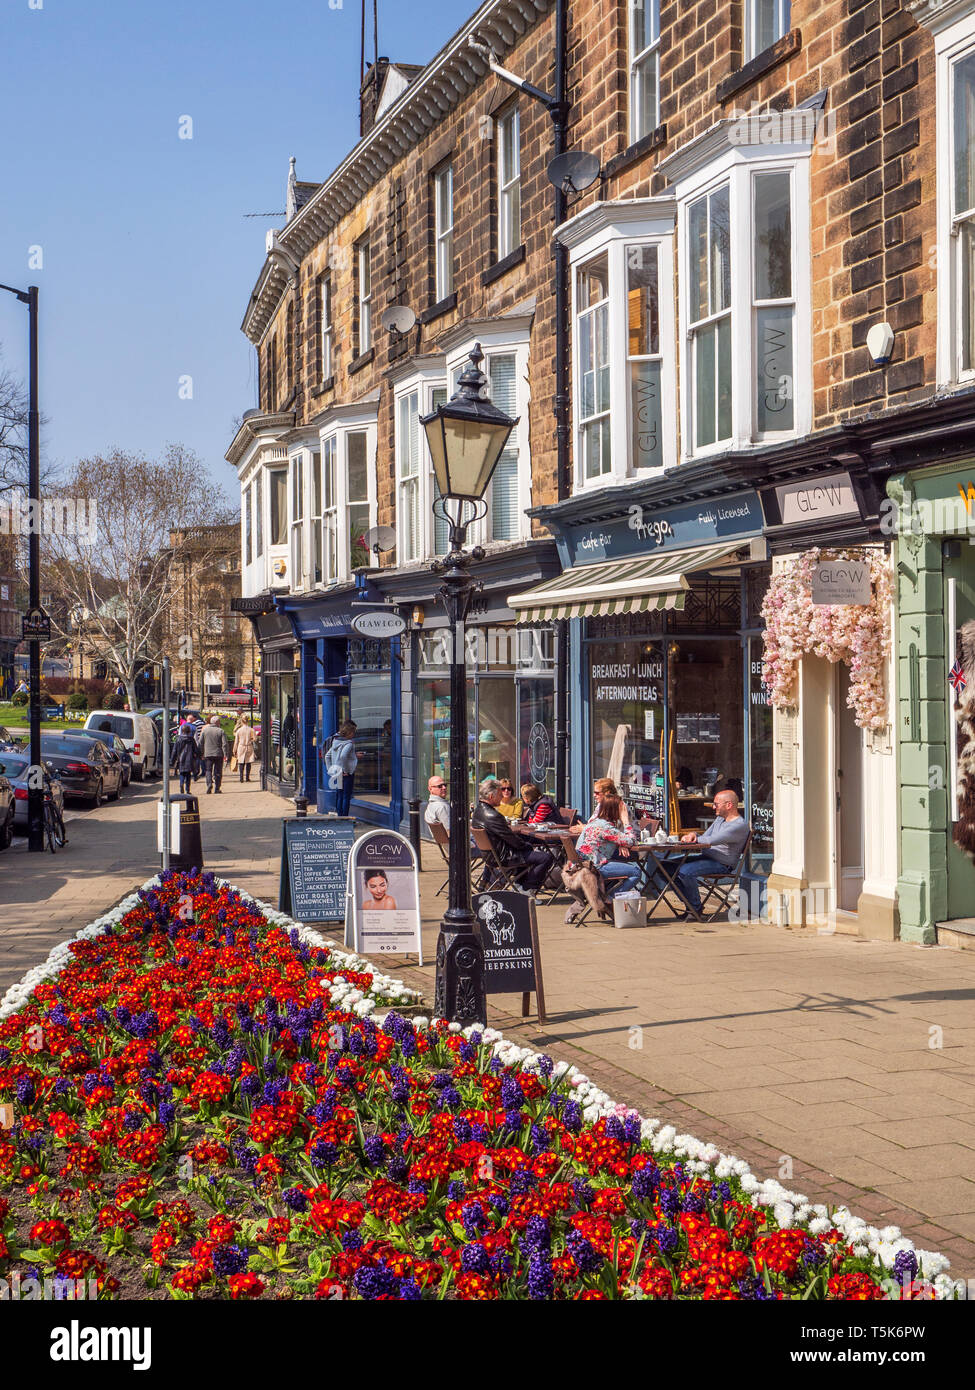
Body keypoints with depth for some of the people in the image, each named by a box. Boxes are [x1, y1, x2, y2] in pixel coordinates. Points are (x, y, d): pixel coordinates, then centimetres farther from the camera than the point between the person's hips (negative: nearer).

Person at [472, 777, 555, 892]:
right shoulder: (492, 816, -28)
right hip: (502, 857, -11)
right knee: (546, 858, -14)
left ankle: (520, 886, 34)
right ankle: (527, 890, 1)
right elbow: (512, 839, -21)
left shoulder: (478, 810, 5)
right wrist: (526, 846, -5)